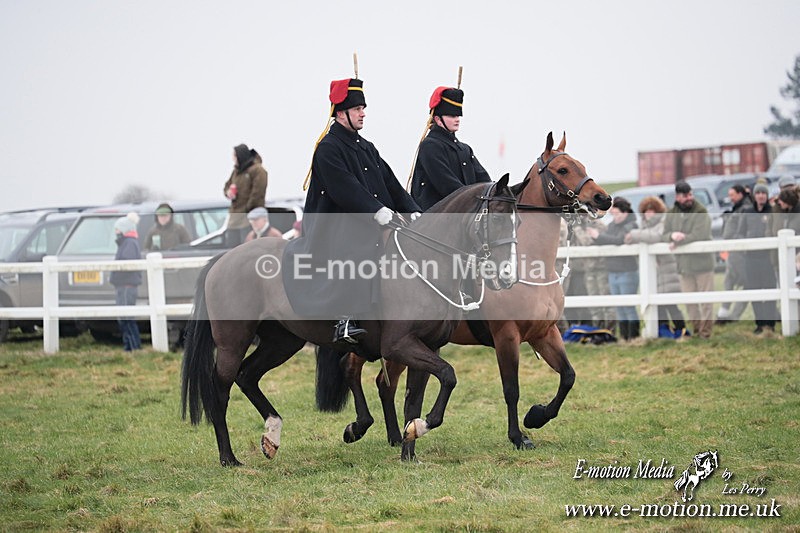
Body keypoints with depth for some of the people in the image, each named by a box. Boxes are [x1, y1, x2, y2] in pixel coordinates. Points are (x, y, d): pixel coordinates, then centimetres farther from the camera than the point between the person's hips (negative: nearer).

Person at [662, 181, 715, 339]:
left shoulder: (700, 212, -9)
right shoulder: (671, 214, 8)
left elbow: (700, 235, -20)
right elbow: (664, 235, 8)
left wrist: (678, 242, -16)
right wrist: (672, 235, -16)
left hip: (702, 262, -5)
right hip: (684, 265, 5)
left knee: (705, 299, -3)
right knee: (689, 301, 10)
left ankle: (705, 332, 0)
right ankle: (696, 330, 19)